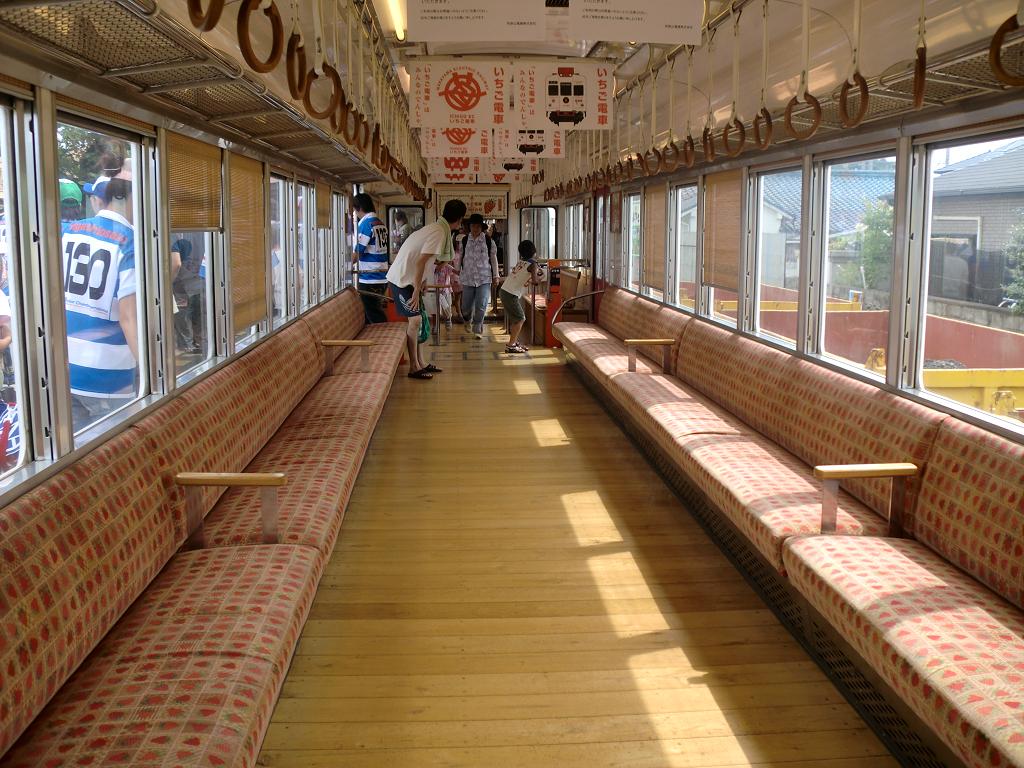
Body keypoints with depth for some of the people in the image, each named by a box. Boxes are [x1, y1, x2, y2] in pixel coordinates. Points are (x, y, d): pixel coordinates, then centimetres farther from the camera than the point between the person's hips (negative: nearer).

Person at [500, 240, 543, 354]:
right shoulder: (532, 264, -9)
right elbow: (535, 281, -18)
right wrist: (539, 279, 1)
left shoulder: (521, 262, 14)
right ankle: (511, 345, -6)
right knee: (520, 319, -4)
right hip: (510, 295, -8)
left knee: (515, 319, 17)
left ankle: (515, 342, 23)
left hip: (504, 291, 8)